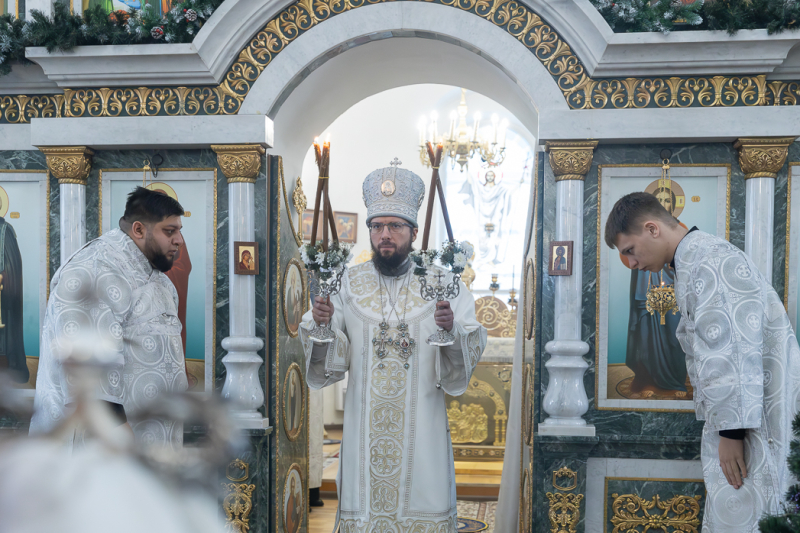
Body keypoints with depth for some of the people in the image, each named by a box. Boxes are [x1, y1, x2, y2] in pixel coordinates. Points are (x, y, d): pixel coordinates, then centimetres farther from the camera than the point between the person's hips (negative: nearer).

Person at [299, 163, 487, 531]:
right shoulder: (347, 283, 2)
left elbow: (464, 363, -6)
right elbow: (330, 364, -2)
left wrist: (451, 330, -26)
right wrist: (320, 326, -20)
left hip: (421, 430, -1)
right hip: (364, 429, 1)